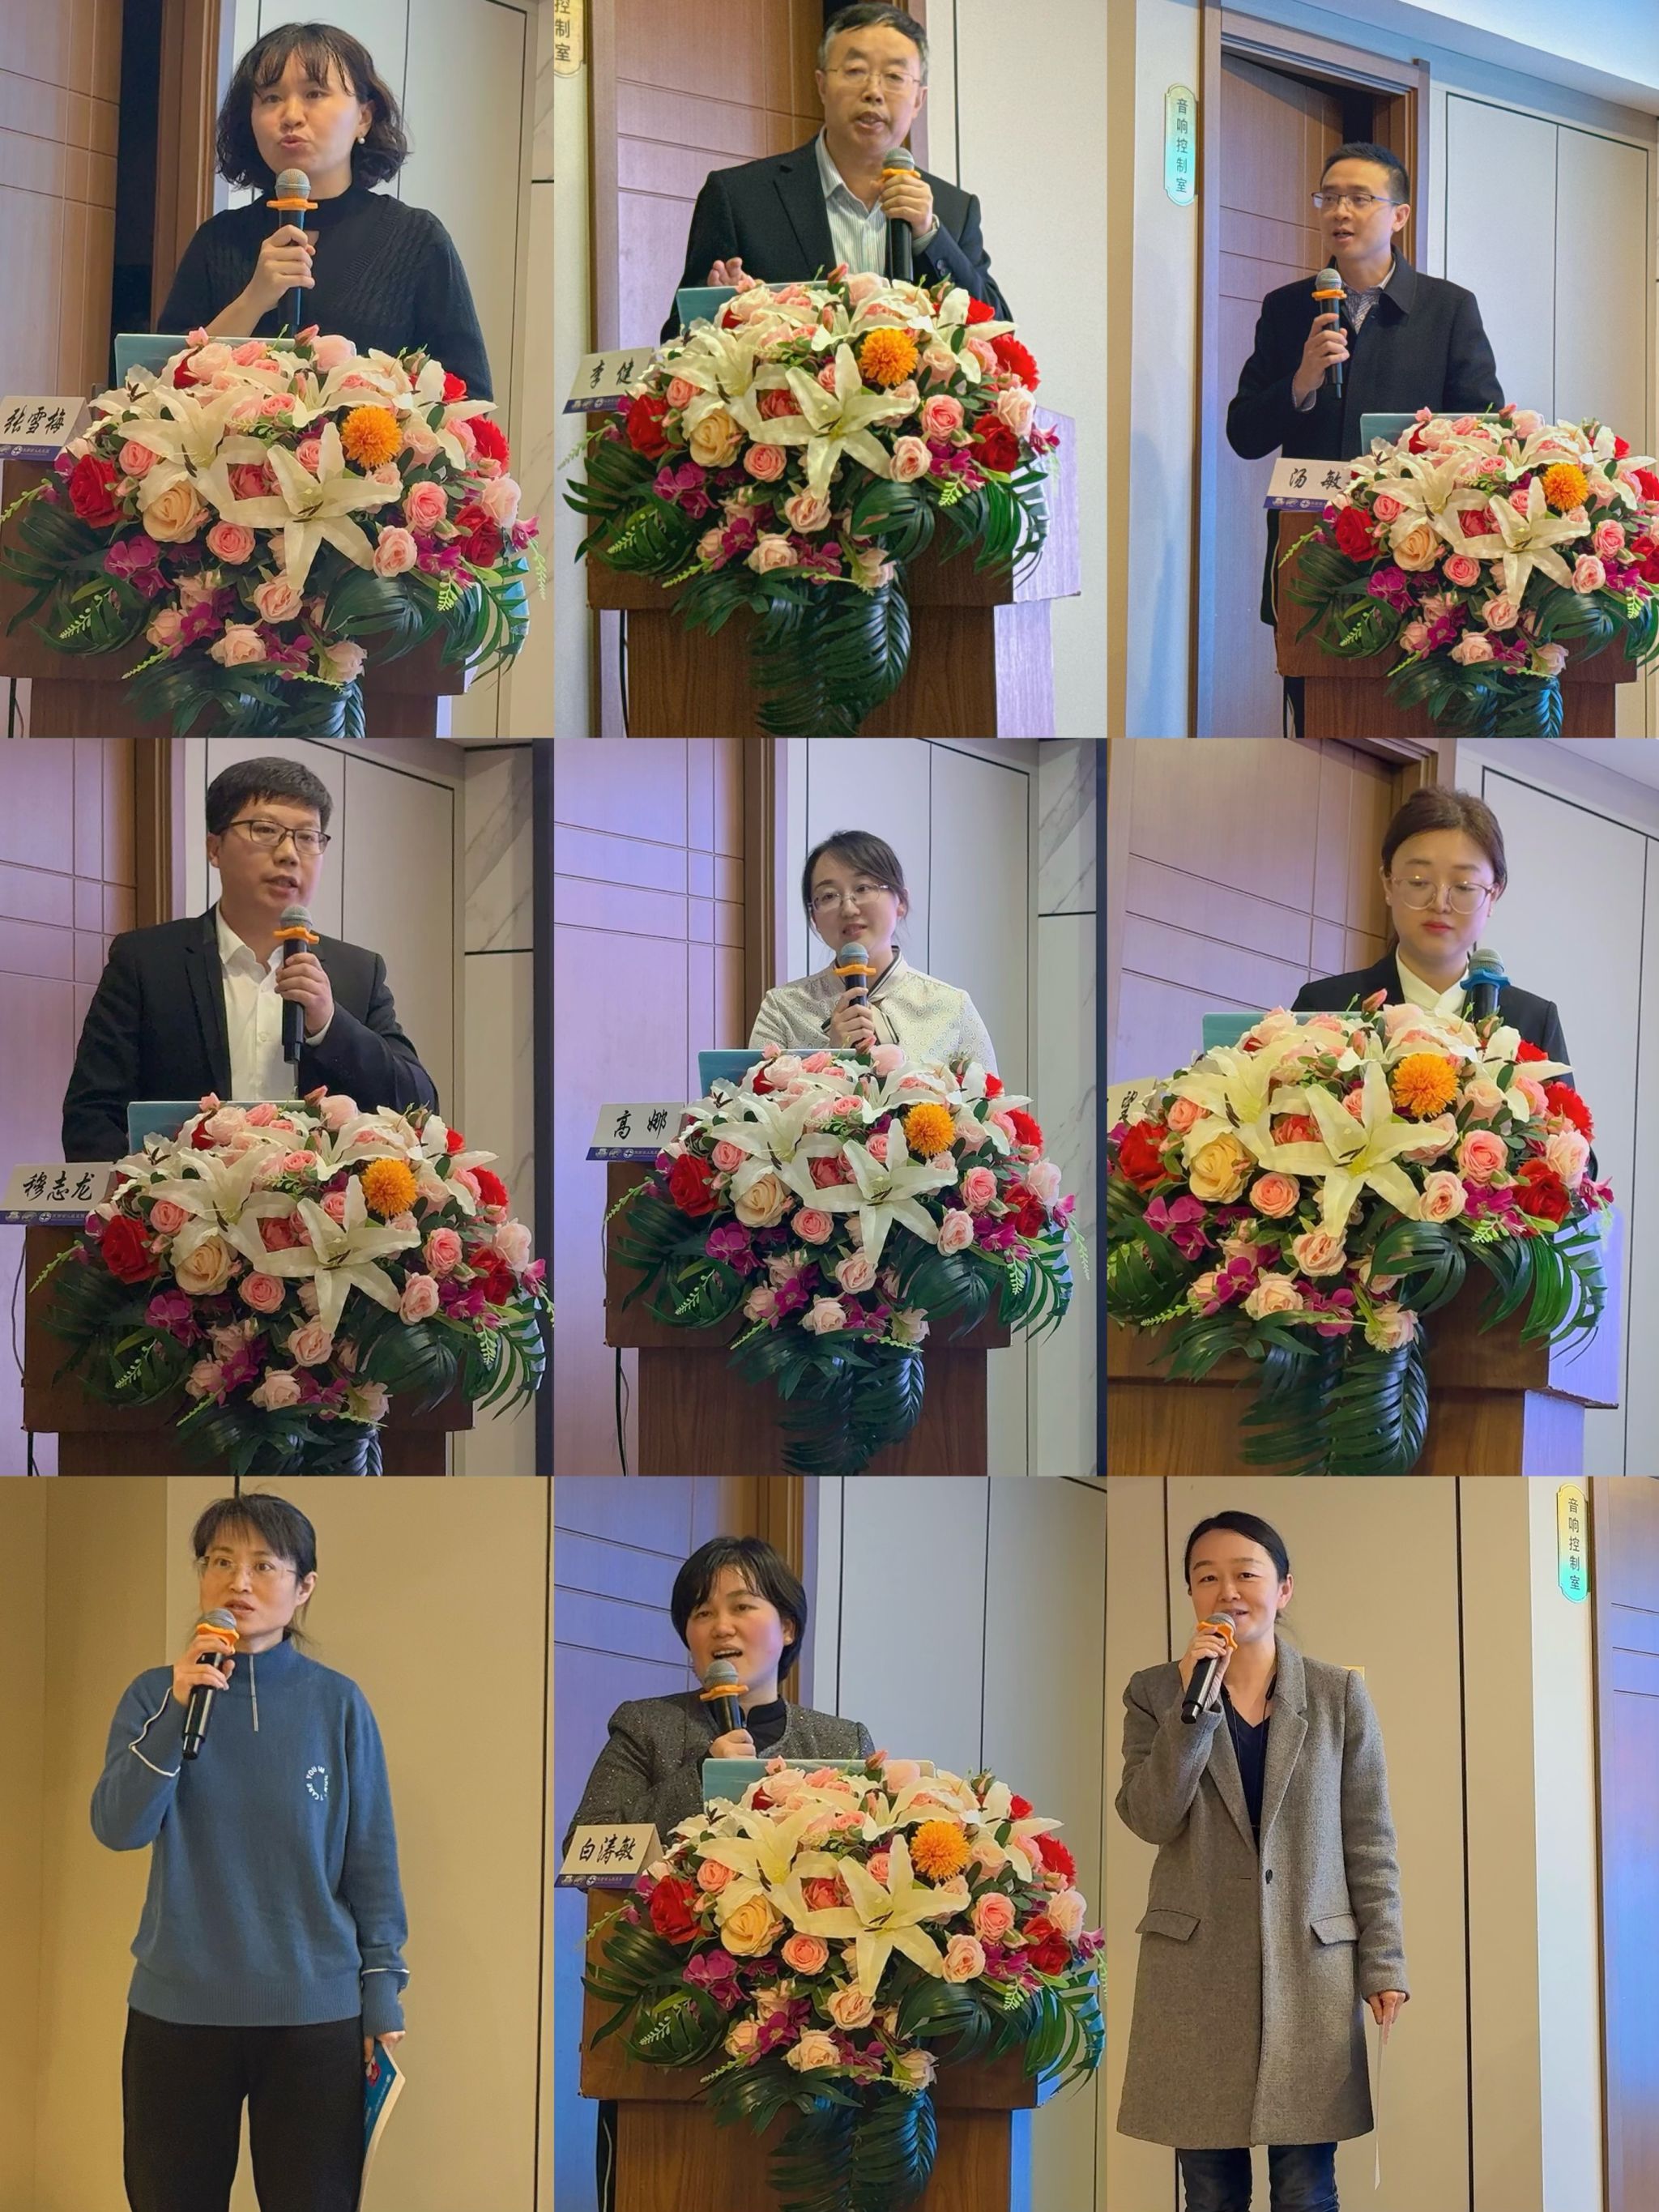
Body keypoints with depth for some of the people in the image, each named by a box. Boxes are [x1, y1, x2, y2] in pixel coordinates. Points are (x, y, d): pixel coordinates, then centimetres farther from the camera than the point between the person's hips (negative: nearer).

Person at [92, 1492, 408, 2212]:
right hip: (177, 2015, 1)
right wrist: (178, 1709, -21)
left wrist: (383, 1994, 0)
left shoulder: (336, 1704, -2)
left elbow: (371, 1857, 2)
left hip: (315, 2017, -1)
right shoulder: (157, 1693, 1)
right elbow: (117, 1828, -11)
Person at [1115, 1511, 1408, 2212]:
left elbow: (1369, 1842, 4)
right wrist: (1194, 1704, -16)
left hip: (1312, 1969, 0)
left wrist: (1383, 1964, -1)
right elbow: (1148, 1819, -9)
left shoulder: (1340, 1695, 3)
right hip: (1196, 1971, 1)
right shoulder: (1155, 1693, 4)